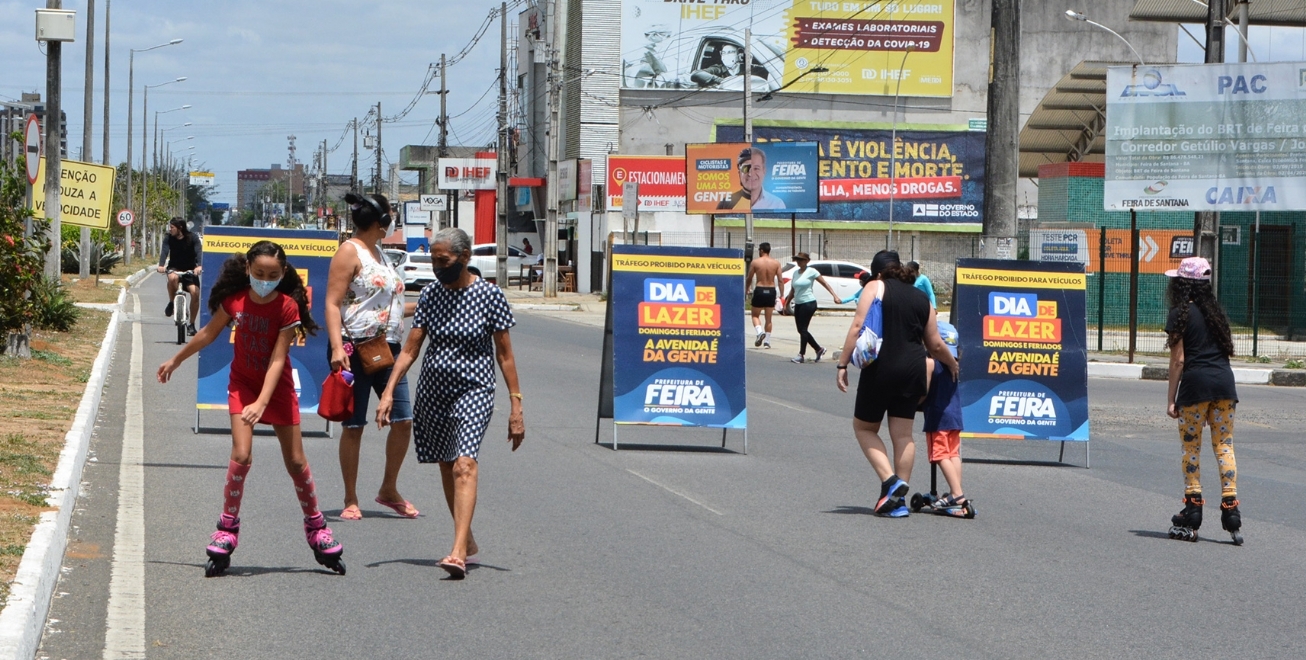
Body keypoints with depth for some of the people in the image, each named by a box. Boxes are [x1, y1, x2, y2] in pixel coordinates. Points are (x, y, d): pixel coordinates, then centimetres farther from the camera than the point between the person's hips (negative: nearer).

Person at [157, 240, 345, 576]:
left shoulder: (287, 307, -19)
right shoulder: (235, 301, -12)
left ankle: (316, 526, 22)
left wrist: (262, 403, -31)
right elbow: (208, 334, 6)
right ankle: (228, 527, -2)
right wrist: (175, 361, 17)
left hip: (278, 386, -1)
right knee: (241, 455, -16)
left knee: (296, 461, 4)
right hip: (242, 383, 1)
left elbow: (277, 360, -22)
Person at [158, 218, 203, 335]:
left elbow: (199, 252, -22)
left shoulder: (193, 238, -10)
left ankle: (191, 324, -4)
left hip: (190, 270, 0)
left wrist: (199, 266, -41)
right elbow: (164, 252, -18)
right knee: (172, 278, -37)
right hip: (174, 268, 0)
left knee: (195, 292, -20)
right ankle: (171, 303, -12)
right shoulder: (168, 238, -6)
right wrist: (161, 266, -37)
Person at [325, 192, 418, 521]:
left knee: (403, 419, 2)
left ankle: (389, 490, 18)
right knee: (354, 426, -1)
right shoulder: (350, 251, -7)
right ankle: (351, 501, 7)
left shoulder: (379, 254, 19)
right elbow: (333, 303, -14)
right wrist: (337, 347, -24)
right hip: (356, 348, -8)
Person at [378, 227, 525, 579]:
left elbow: (504, 354, -4)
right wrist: (388, 392, -3)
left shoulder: (489, 295, -7)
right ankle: (468, 543, 26)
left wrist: (516, 406, -6)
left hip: (473, 389, -5)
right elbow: (410, 349, 7)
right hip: (433, 389, 5)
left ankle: (458, 553, -32)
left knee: (464, 464, -20)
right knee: (447, 467, 10)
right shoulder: (430, 295, 4)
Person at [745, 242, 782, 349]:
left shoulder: (755, 262, -4)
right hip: (771, 291, 2)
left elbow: (749, 279, 1)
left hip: (759, 290, -2)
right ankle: (767, 341, 10)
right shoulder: (776, 263, 2)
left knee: (755, 315, 11)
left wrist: (746, 290, 16)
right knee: (768, 318, 11)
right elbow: (780, 280, -1)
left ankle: (760, 332, -15)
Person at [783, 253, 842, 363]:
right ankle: (819, 349, 20)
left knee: (803, 329, -8)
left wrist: (835, 296, -13)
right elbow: (792, 290, 20)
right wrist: (787, 304, 19)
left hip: (808, 303, -7)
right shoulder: (795, 273, 12)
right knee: (801, 330, 7)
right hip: (798, 304, 7)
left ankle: (802, 355, -2)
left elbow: (825, 284, -6)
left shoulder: (811, 272, -6)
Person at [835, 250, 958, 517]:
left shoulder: (875, 287, 1)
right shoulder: (921, 298, 14)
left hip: (880, 369, -4)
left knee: (864, 427, 12)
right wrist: (952, 364, 36)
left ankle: (889, 481, -4)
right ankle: (899, 500, 8)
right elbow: (935, 345, 17)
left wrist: (842, 365, -7)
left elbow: (857, 328, -9)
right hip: (913, 370, 4)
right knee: (903, 433, 9)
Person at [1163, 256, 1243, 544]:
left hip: (1196, 381, -5)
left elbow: (1178, 360, -4)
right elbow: (1227, 350, 13)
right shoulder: (1215, 311, 16)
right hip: (1224, 380, 5)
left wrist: (1171, 399, -1)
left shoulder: (1180, 314, -1)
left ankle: (1191, 519, 3)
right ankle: (1230, 508, -5)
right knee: (1224, 445, 4)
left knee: (1191, 448, 1)